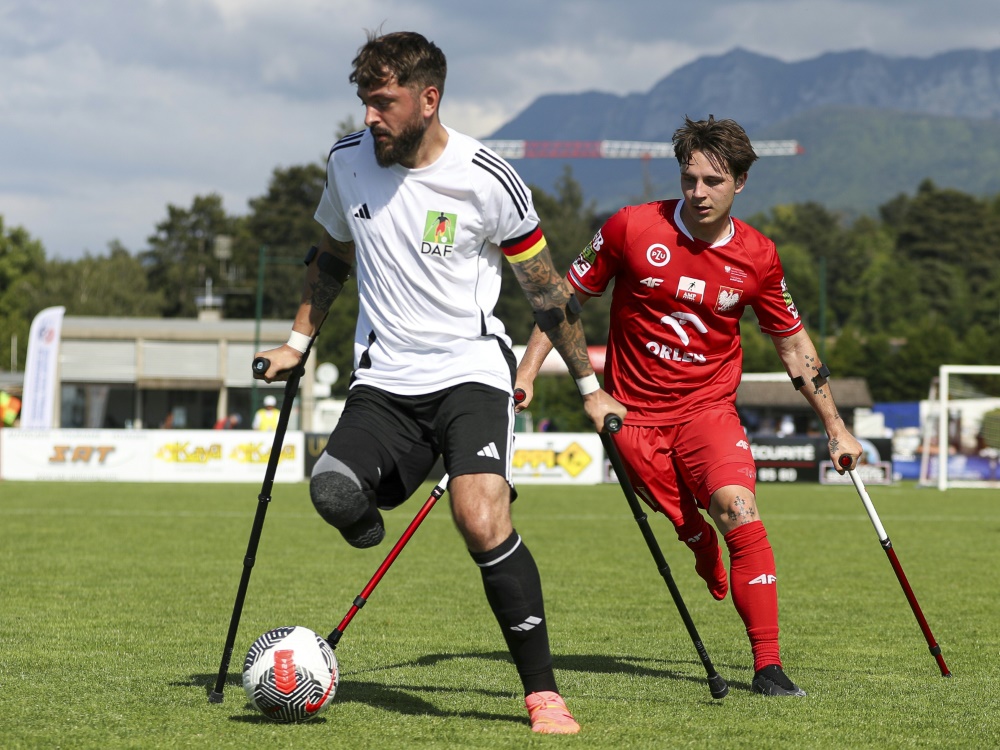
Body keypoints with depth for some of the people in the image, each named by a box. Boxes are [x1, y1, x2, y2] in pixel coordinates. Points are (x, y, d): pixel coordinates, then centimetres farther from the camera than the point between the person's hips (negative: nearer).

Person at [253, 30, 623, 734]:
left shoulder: (487, 180, -10)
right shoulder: (348, 162, 2)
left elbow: (546, 288, 2)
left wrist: (589, 386, 7)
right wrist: (298, 342, 19)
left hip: (471, 370, -3)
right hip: (384, 379, 3)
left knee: (482, 519, -27)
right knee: (334, 492, -27)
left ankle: (542, 691, -15)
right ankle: (369, 517, 13)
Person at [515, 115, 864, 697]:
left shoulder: (757, 256, -3)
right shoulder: (632, 228, -8)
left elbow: (792, 341, 11)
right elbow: (568, 298, 5)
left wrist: (835, 426, 13)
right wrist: (526, 375, 0)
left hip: (710, 406, 0)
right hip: (636, 414, 0)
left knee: (740, 513, -21)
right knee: (690, 531, -9)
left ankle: (769, 667, -18)